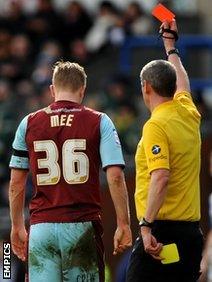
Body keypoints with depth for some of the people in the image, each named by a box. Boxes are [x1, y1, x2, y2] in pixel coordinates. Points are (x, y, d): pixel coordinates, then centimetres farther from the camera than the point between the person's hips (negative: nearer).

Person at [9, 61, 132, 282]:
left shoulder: (29, 123, 7)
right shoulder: (99, 122, 1)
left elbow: (16, 183, 10)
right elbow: (115, 177, -7)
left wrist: (17, 226, 19)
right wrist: (123, 224, -2)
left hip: (41, 228, 1)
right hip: (82, 227, -1)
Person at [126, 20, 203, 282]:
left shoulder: (156, 125, -11)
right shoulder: (188, 115, 12)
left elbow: (161, 177, -22)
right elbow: (182, 83, 35)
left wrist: (146, 224, -27)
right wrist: (170, 45, 50)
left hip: (160, 230, -8)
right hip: (191, 230, 8)